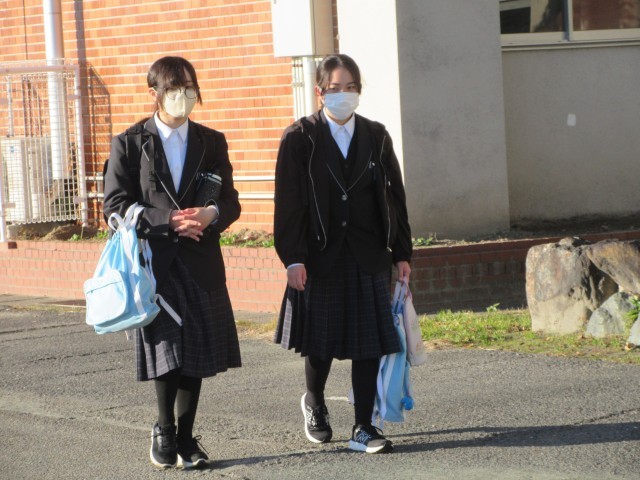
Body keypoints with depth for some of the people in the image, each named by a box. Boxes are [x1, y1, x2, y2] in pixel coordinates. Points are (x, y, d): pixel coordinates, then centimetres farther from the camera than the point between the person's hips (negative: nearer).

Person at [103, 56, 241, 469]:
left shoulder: (212, 142, 12)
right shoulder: (129, 144, 3)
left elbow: (231, 202, 10)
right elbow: (116, 206, -3)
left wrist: (211, 214, -14)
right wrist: (168, 220, -15)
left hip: (201, 263, 3)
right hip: (153, 263, -3)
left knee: (197, 355, 3)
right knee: (167, 351, -9)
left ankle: (185, 438, 16)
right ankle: (164, 431, 11)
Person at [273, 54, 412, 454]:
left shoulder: (376, 137, 7)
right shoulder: (300, 139, -2)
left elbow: (395, 197, 9)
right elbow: (288, 202, -6)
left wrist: (402, 253, 5)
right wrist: (293, 257, -13)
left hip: (368, 257, 2)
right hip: (321, 256, -2)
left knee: (369, 343, -1)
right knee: (321, 342, 8)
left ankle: (364, 429, 4)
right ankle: (315, 404, 36)